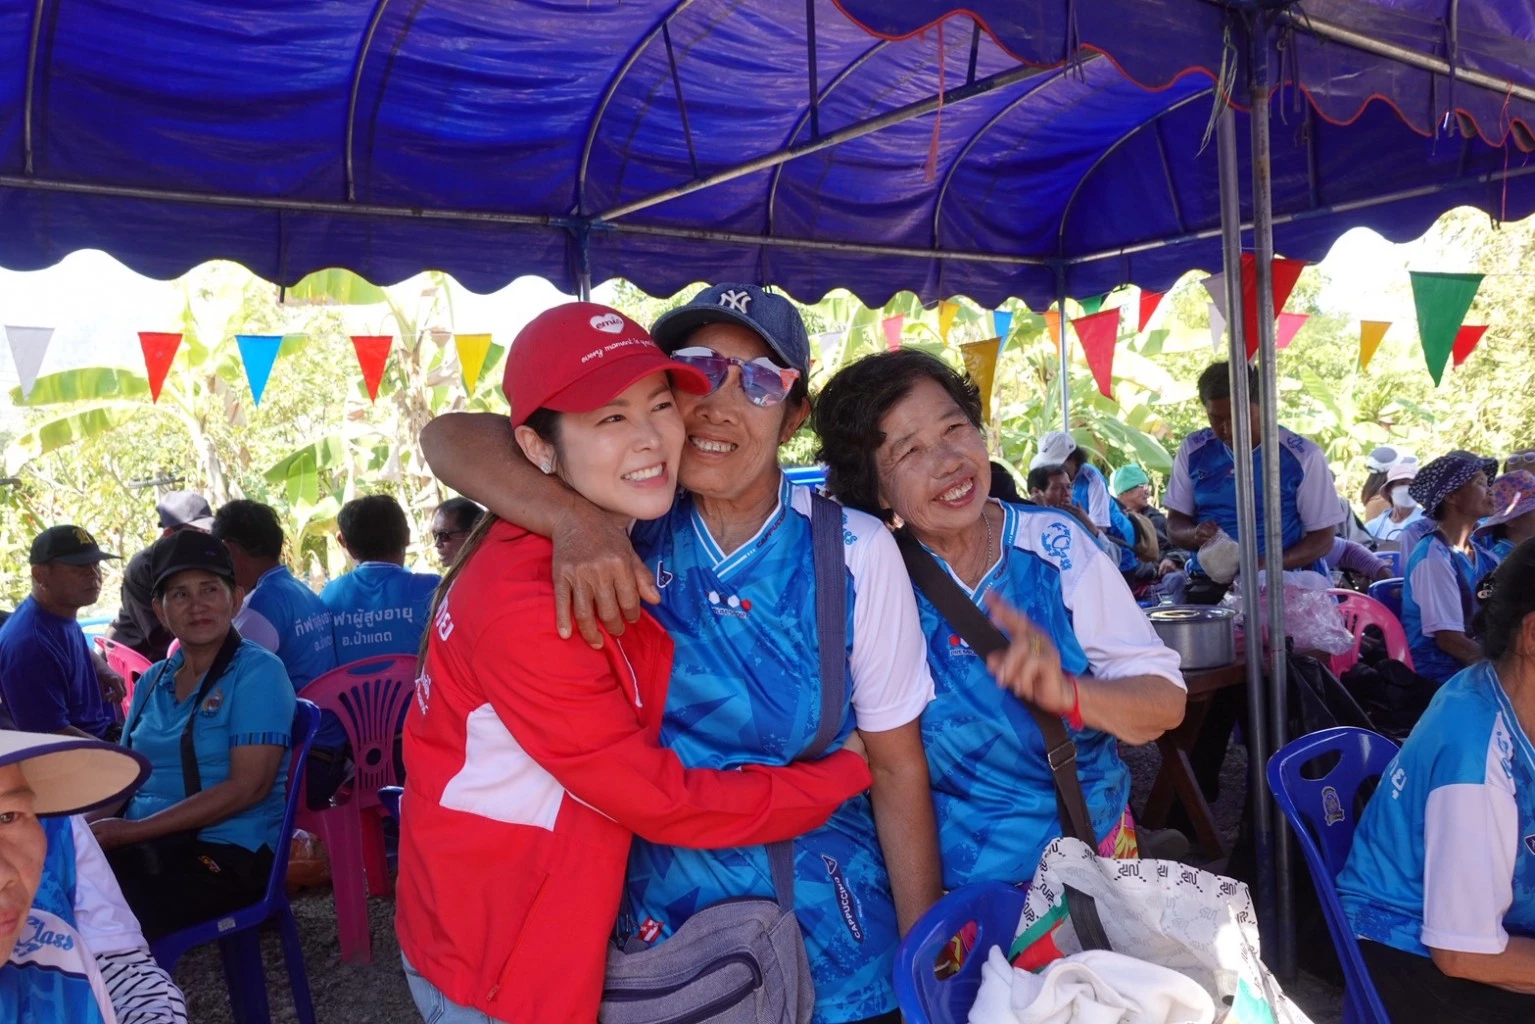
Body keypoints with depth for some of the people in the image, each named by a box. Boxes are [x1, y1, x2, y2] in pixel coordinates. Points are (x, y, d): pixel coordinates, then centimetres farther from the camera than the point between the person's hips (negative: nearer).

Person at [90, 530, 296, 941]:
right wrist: (84, 823, -5)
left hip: (228, 853, -6)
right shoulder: (152, 681, 14)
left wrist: (132, 830, -16)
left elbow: (248, 787, -15)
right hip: (141, 844, 6)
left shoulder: (257, 672, -7)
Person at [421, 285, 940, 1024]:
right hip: (657, 936, 2)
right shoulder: (630, 519, -8)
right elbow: (449, 436, -17)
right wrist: (574, 517, -34)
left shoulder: (854, 553, -14)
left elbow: (897, 769, -9)